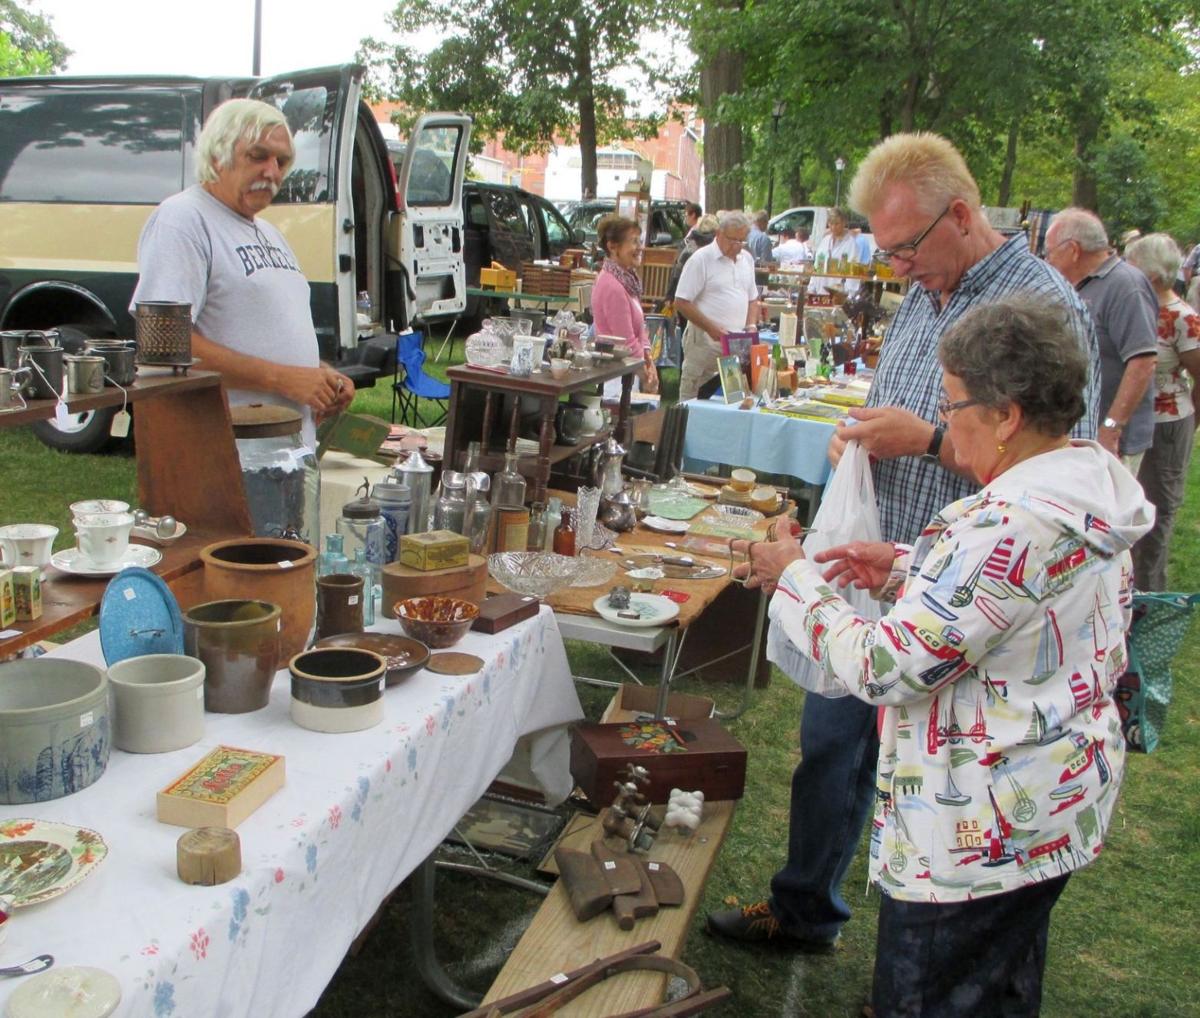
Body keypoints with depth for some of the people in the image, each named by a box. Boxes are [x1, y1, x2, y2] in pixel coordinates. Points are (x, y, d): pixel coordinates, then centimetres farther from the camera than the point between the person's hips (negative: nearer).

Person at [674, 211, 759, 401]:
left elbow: (752, 299, 23)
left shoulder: (746, 259, 13)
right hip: (705, 344, -6)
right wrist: (711, 328, -17)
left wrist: (750, 326, 4)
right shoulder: (701, 260, -7)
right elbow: (682, 303, -11)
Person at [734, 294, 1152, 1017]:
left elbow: (881, 668, -27)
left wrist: (794, 578, -14)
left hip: (982, 831, -10)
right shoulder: (1095, 483, 0)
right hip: (1066, 800, 10)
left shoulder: (1008, 524, -31)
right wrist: (906, 567, 4)